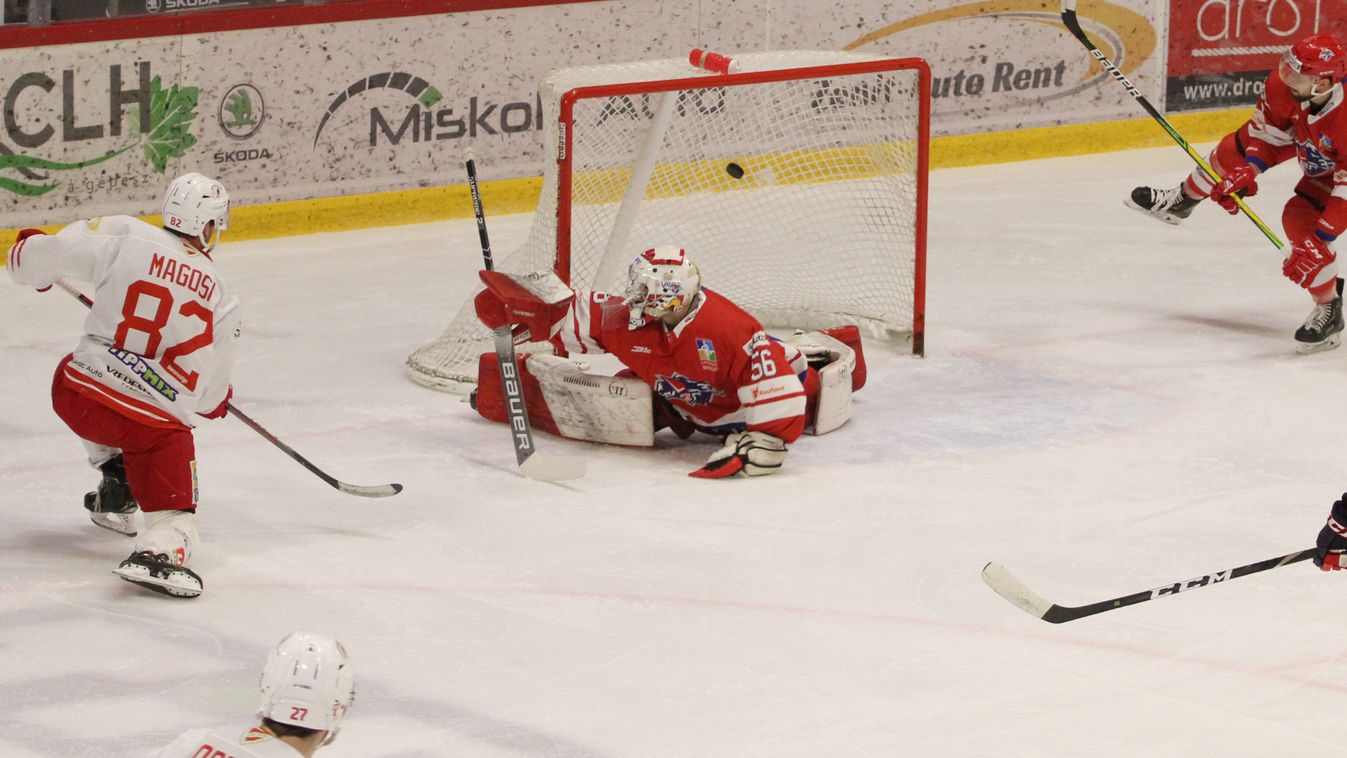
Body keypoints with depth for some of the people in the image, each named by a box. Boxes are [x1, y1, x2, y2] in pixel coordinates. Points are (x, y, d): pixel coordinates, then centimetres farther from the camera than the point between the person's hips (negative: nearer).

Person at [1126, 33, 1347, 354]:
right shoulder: (1285, 83, -31)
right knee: (1236, 151, 8)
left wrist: (1317, 243, -39)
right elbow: (1267, 130, -11)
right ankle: (1182, 201, 41)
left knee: (1302, 220, -21)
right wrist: (1248, 171, -23)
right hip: (1305, 135, 6)